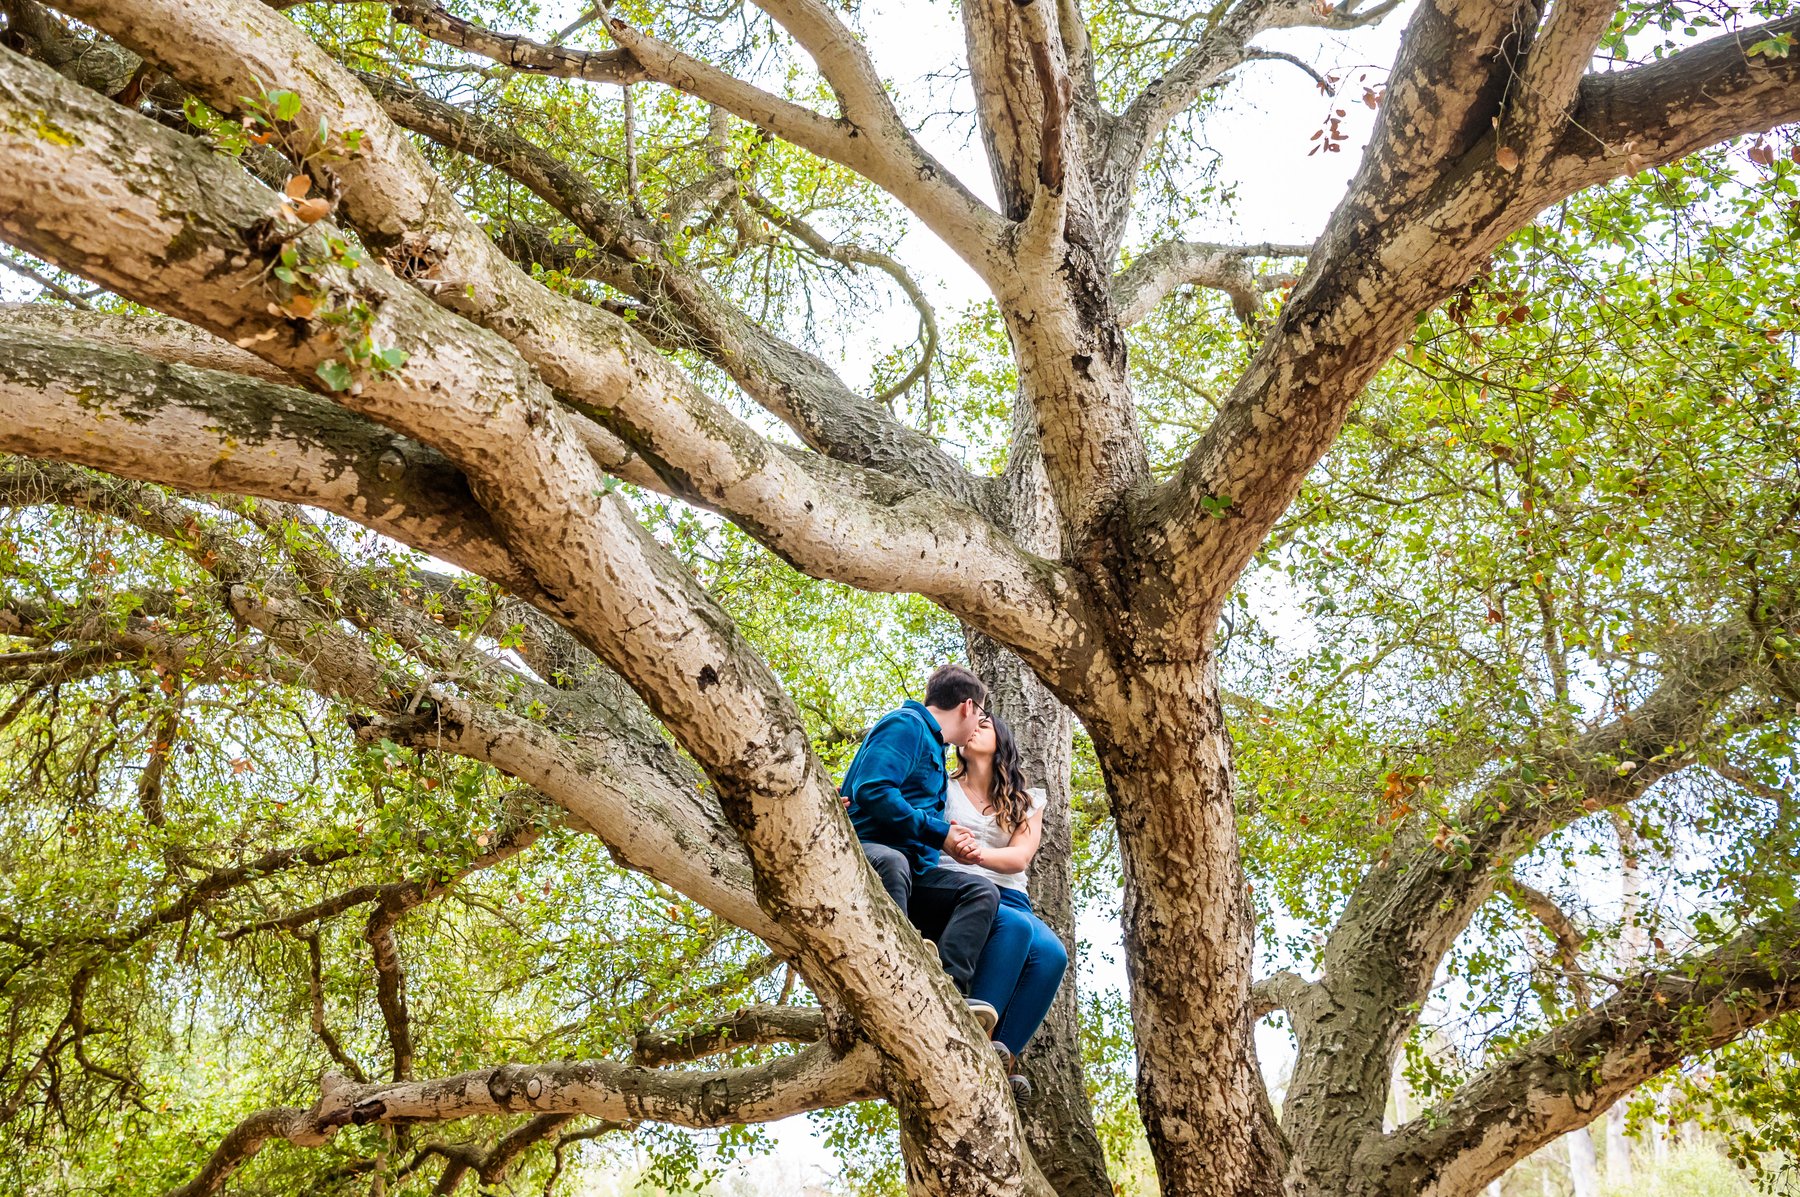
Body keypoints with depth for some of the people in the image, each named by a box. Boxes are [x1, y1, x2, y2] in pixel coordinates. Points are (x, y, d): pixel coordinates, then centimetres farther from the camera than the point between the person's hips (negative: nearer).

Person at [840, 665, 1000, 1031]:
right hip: (867, 852, -9)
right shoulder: (905, 725, 0)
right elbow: (871, 789, -16)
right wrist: (939, 832, -13)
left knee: (981, 890, -16)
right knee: (890, 862, -41)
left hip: (912, 870, 9)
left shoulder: (932, 746, 29)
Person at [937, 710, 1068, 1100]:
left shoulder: (1027, 802, 18)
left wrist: (979, 854, -21)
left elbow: (1020, 858, 0)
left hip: (1008, 898, 3)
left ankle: (1003, 1058, -32)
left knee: (1051, 953, -30)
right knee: (1014, 926, -35)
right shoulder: (945, 788, 16)